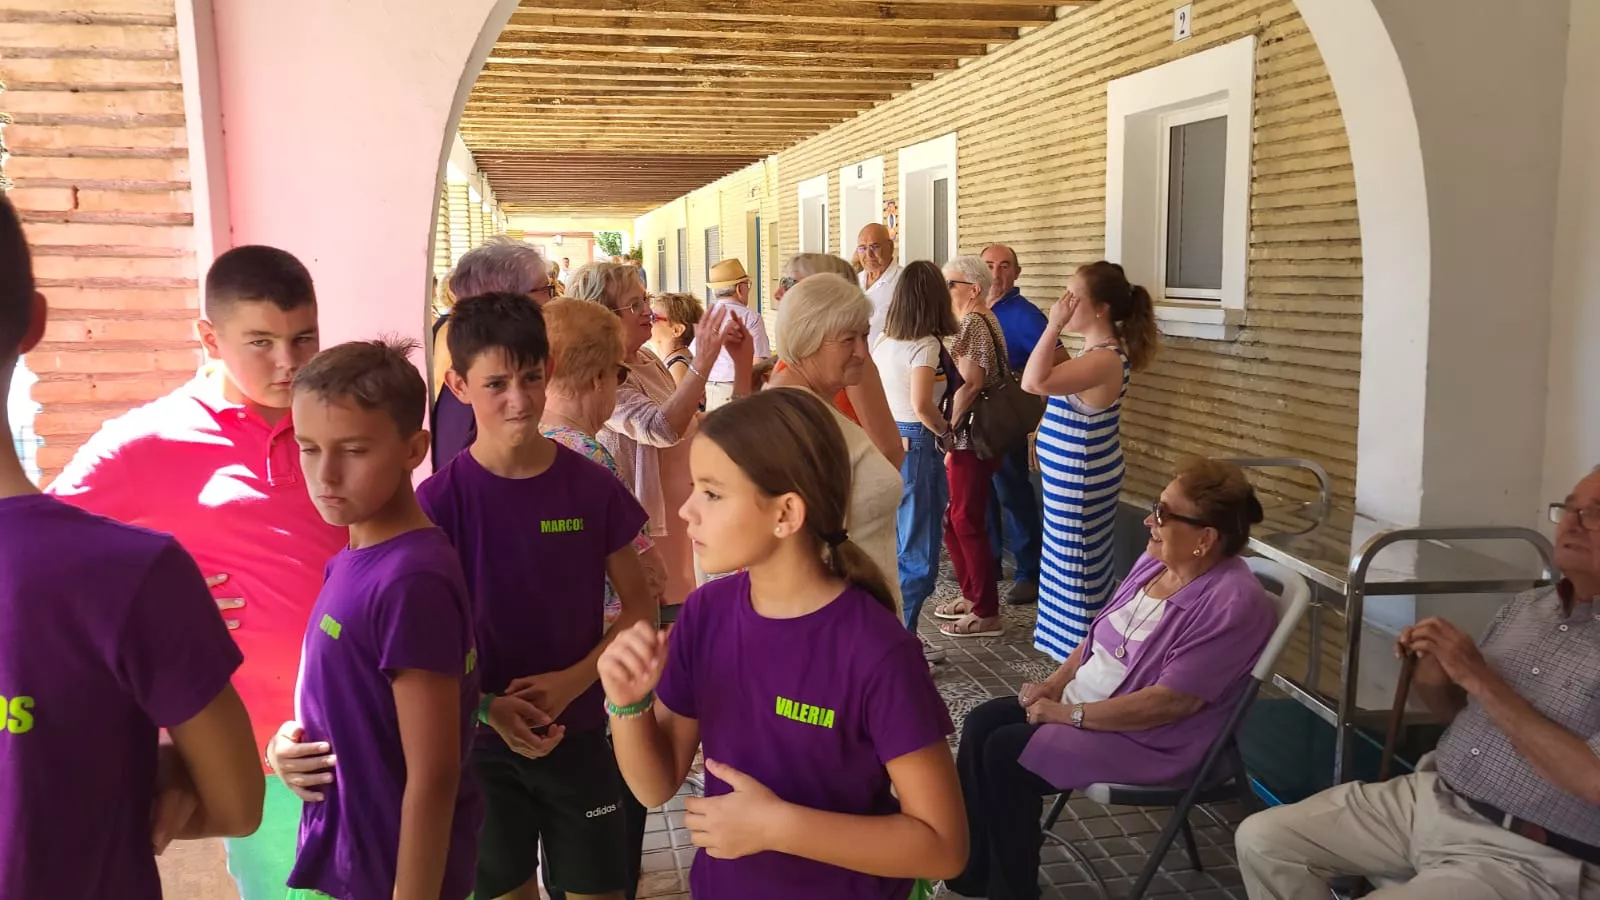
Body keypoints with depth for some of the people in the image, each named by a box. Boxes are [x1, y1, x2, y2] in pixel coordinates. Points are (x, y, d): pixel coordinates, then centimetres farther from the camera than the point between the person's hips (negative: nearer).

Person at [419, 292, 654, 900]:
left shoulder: (592, 487, -7)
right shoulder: (440, 499, -11)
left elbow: (639, 610, 0)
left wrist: (571, 681, -13)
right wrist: (488, 708, -18)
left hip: (578, 733, 1)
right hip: (480, 739, -1)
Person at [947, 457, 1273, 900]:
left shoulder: (1232, 603, -24)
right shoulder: (1155, 561, 3)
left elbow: (1171, 701, -27)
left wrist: (1068, 714, -22)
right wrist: (1055, 683, -1)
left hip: (1147, 739, -9)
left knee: (1005, 755, -19)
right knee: (981, 724, -4)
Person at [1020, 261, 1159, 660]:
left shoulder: (1104, 359, -25)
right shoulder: (1098, 351, 6)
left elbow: (1034, 382, -36)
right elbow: (1040, 383, 12)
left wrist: (1055, 324, -32)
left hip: (1079, 484, -10)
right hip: (1070, 480, 10)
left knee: (1077, 571, 2)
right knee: (1068, 567, 20)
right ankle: (1071, 643, 33)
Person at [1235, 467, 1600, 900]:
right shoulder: (1524, 606, 10)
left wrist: (1481, 680, -21)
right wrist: (1429, 683, -5)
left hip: (1518, 856, -7)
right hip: (1429, 796, 7)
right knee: (1263, 839, -5)